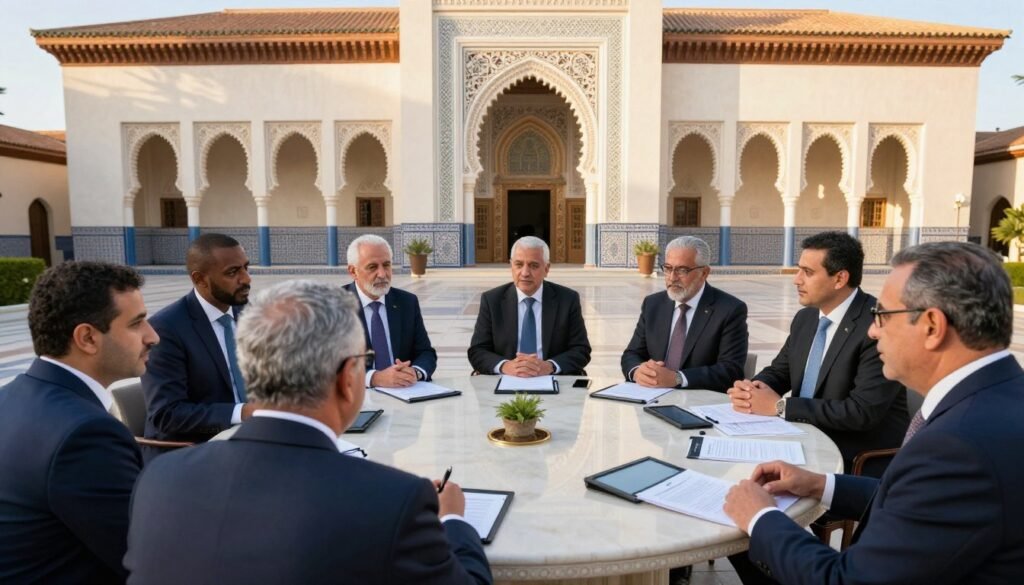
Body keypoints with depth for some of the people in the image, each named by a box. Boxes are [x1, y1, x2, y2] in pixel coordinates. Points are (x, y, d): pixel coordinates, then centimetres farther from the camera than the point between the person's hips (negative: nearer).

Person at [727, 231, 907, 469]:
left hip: (859, 459, -6)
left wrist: (780, 406, -20)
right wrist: (750, 389, -10)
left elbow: (863, 411, -24)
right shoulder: (805, 318, 5)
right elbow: (778, 372, 13)